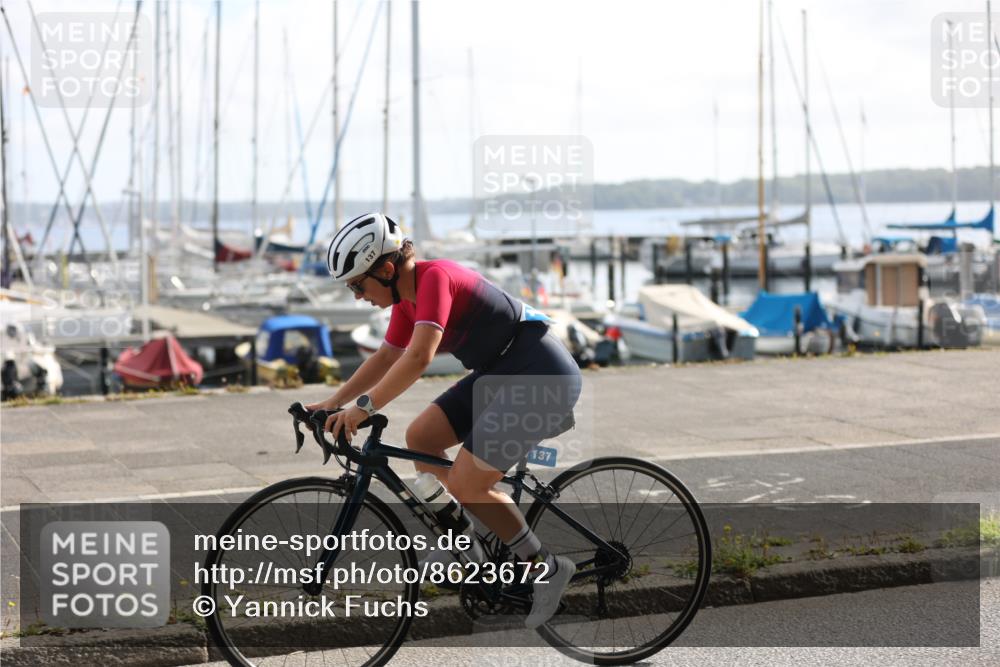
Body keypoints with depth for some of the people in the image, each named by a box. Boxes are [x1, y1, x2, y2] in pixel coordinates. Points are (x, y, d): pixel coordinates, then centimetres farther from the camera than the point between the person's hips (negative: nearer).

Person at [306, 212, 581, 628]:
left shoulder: (434, 277, -21)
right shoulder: (407, 296, 7)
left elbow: (419, 356, -32)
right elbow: (387, 357, 18)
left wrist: (364, 407, -33)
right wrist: (332, 403, 12)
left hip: (543, 377, -9)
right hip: (499, 374, 9)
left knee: (464, 484, -11)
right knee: (420, 438, 3)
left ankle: (546, 567, 3)